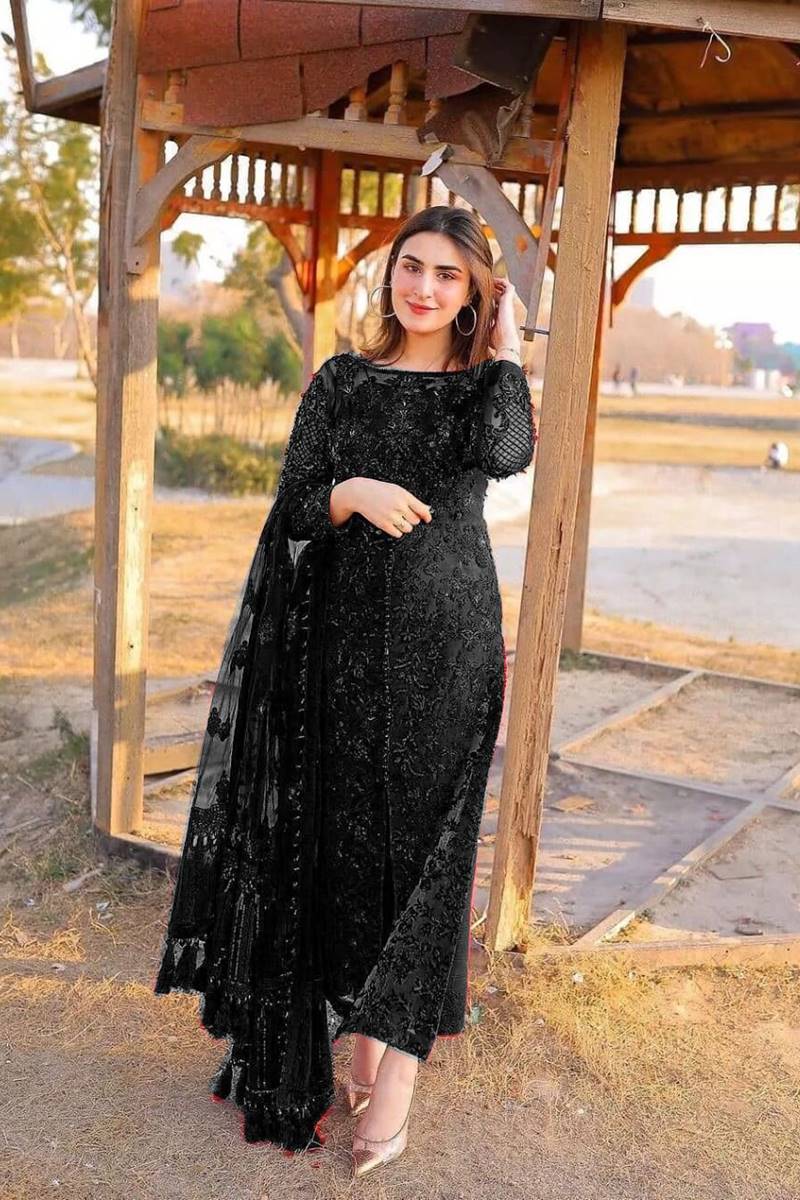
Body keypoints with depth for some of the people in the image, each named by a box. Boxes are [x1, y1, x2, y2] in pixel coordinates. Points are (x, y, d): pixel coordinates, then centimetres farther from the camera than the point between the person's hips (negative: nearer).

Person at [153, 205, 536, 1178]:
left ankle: (401, 1061, 8)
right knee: (350, 831, 7)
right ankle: (364, 1027, 25)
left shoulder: (486, 385, 4)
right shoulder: (342, 382, 7)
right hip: (351, 632, 2)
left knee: (425, 835, -2)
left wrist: (505, 348, -7)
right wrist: (349, 493, -17)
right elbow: (292, 512, 4)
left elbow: (505, 455, -20)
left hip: (448, 633, -2)